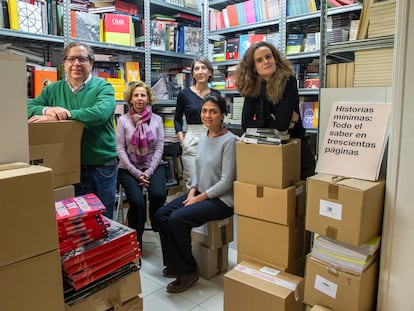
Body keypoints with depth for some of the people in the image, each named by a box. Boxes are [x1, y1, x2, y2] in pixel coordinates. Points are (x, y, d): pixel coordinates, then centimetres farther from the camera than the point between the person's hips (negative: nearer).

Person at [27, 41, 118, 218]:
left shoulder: (103, 87, -2)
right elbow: (28, 107, 2)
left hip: (101, 168, -3)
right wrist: (46, 109, -19)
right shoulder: (53, 90, 10)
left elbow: (100, 112, -21)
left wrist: (62, 115, -24)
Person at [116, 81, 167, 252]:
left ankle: (158, 226, 9)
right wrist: (136, 173, -13)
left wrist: (149, 172, -10)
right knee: (137, 201, -23)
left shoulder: (157, 119, 3)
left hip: (153, 166, 1)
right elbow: (120, 149, -5)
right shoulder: (123, 120, -1)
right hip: (129, 168, -1)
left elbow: (159, 148, 1)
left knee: (158, 194, -26)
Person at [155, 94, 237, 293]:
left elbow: (226, 182, -18)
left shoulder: (229, 140, -16)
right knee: (161, 215, -3)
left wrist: (199, 198, -15)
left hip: (221, 200, -8)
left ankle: (188, 271, -2)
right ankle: (174, 265, 14)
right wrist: (192, 192, 0)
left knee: (177, 219, -23)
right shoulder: (203, 137, 8)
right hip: (200, 194, 8)